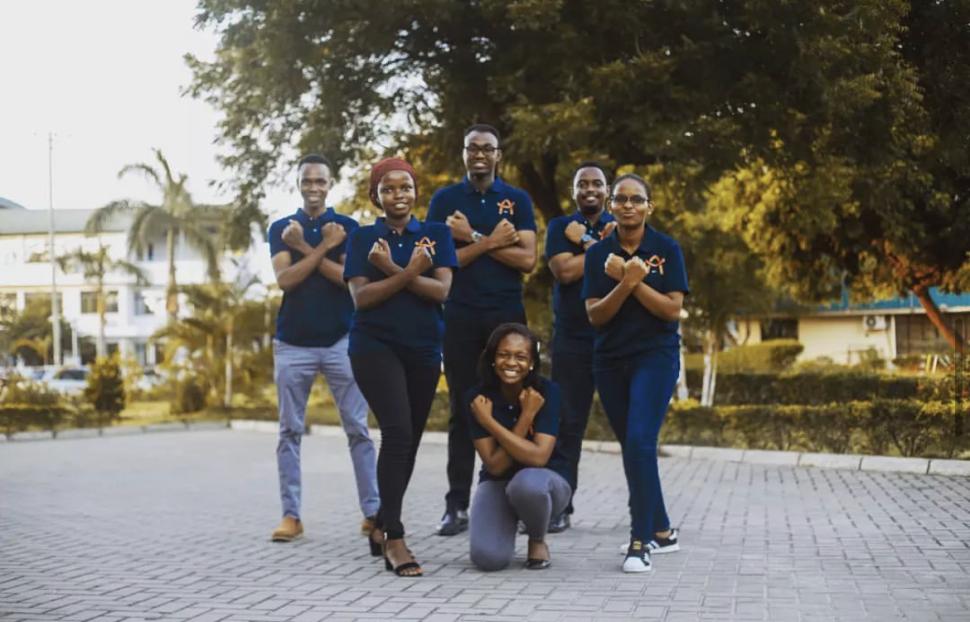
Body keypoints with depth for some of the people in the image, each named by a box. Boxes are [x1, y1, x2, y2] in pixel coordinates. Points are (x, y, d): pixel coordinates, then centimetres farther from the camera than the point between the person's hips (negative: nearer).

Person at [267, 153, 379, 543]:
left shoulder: (347, 227, 6)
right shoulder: (281, 228, 8)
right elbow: (284, 279, -7)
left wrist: (304, 248, -11)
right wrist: (323, 246, -13)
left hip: (341, 342, -1)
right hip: (292, 344, 1)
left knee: (358, 429, -1)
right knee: (290, 432, 2)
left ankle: (372, 511, 4)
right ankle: (291, 515, 8)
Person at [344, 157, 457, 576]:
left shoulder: (436, 234, 7)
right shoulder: (363, 238, 4)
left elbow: (441, 290, -6)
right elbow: (361, 297, -8)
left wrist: (393, 269, -16)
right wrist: (411, 273, -17)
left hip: (424, 350, 3)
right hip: (375, 347, -3)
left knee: (409, 441, 7)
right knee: (397, 432, -20)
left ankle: (382, 525, 27)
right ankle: (395, 539, -17)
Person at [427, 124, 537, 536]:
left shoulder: (518, 200, 7)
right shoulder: (445, 200, 6)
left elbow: (527, 259, -5)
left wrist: (473, 238, -9)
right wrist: (491, 242, -10)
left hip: (507, 317, 1)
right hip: (460, 318, 0)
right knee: (462, 411, 1)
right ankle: (457, 506, 4)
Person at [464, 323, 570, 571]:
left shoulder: (547, 392, -16)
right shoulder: (477, 398, -13)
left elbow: (538, 457, -26)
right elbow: (495, 465, -18)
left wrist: (489, 421, -25)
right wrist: (526, 416, -25)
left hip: (545, 480, -1)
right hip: (497, 484, 1)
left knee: (526, 483, -39)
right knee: (488, 557, -26)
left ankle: (537, 540, -5)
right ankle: (508, 524, 12)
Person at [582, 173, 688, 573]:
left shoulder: (666, 249, -2)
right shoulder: (599, 253, 4)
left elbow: (672, 308, -9)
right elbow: (595, 315, -3)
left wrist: (636, 281, -19)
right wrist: (624, 283, -19)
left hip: (656, 356, -4)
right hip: (610, 360, 4)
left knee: (640, 442, -17)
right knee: (631, 447, 10)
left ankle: (641, 542, -12)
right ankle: (662, 531, 25)